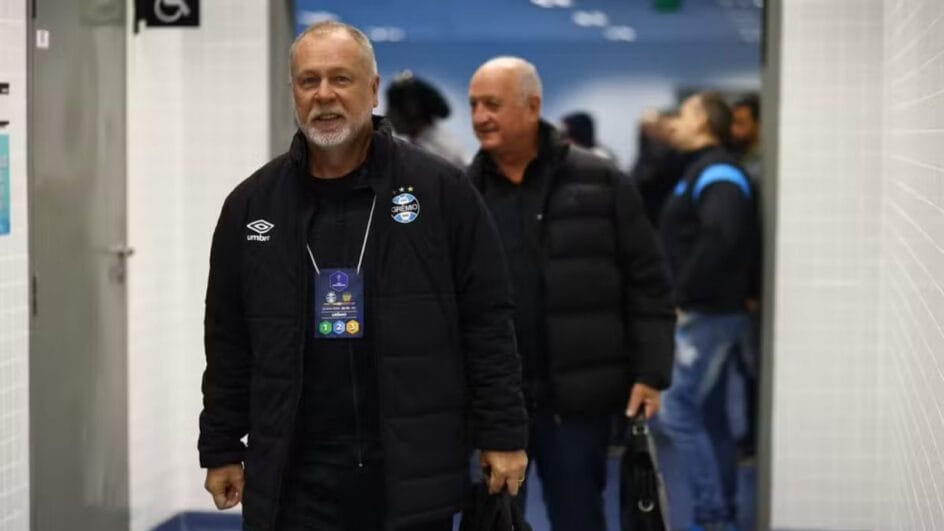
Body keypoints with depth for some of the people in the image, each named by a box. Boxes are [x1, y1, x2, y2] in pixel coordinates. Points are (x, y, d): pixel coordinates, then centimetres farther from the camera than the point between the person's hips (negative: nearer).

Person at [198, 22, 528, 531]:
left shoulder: (440, 189, -2)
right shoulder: (251, 204, 6)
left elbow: (487, 321, -1)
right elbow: (229, 342, 10)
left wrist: (503, 434, -4)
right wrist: (221, 449, 10)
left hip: (412, 472, -1)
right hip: (293, 475, 2)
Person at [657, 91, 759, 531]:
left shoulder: (715, 171, -14)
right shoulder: (706, 169, 17)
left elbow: (721, 237, -30)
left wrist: (684, 291, -23)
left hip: (707, 312, -10)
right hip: (710, 311, 10)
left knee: (678, 411, -9)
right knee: (704, 413, 13)